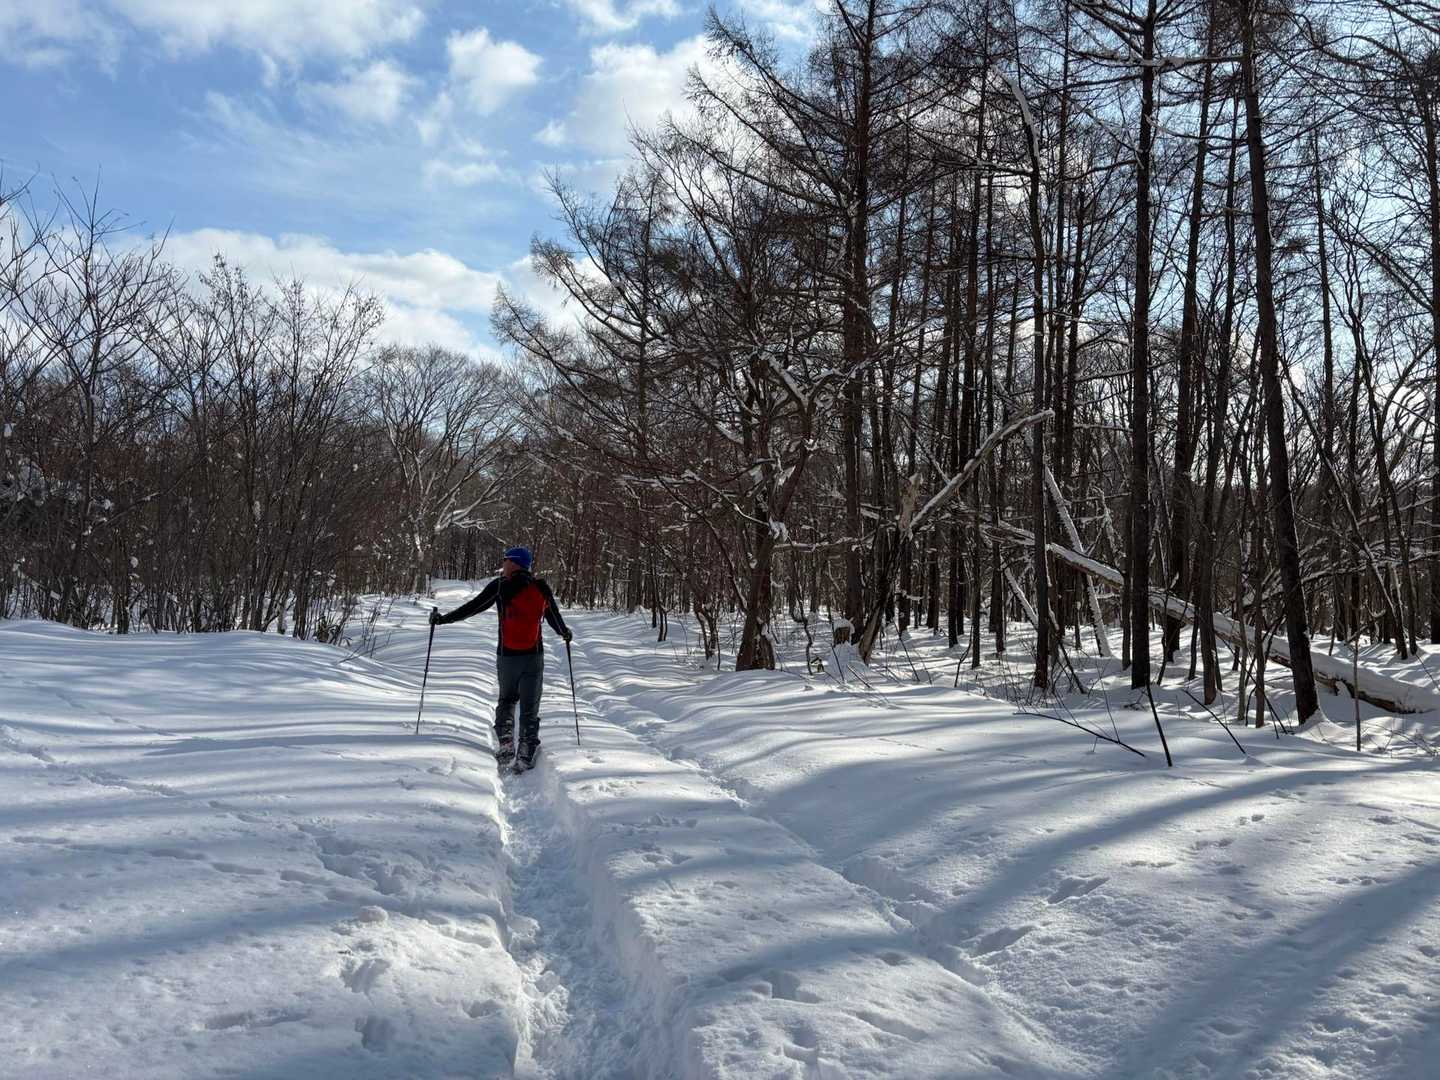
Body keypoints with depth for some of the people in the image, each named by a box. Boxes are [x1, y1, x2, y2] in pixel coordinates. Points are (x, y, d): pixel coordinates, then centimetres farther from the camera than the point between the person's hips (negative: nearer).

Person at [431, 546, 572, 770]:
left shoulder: (500, 586, -7)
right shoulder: (541, 588, 2)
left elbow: (471, 607, -7)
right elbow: (555, 617, 14)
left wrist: (442, 619, 2)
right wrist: (565, 633, 34)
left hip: (507, 656, -1)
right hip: (534, 656, 1)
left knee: (506, 700, 20)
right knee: (529, 707, 8)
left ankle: (505, 748, 11)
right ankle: (525, 757, 5)